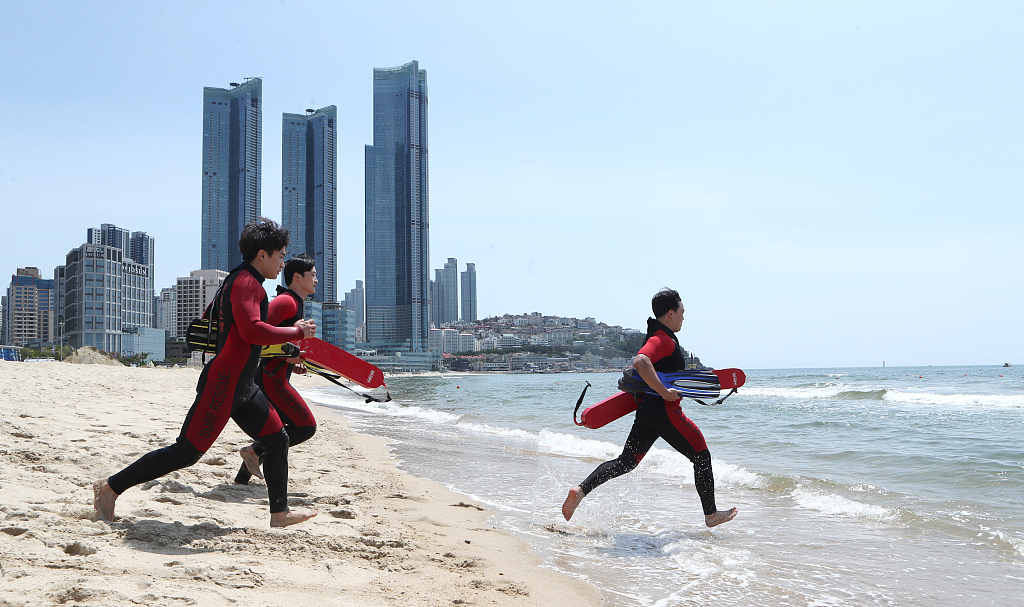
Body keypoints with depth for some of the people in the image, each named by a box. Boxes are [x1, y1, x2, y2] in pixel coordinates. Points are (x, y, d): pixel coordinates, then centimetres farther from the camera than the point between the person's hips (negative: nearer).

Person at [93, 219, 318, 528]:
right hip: (223, 385, -11)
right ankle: (111, 487, 4)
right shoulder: (246, 282, -15)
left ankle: (280, 512, 18)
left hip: (241, 386, 11)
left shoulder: (237, 280, 17)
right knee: (186, 452, -7)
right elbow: (252, 330, -30)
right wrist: (298, 332, -19)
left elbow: (206, 324, 27)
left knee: (277, 439, 11)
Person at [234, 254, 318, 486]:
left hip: (266, 378, 11)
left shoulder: (294, 304, 21)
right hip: (271, 380, -11)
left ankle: (241, 480, 20)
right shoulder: (286, 301, -12)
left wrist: (292, 364, 16)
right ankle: (254, 451, -5)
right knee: (306, 427, -8)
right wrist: (286, 354, -23)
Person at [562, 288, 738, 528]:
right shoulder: (663, 339, -15)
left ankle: (581, 490, -7)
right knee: (702, 457, 6)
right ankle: (711, 515, 15)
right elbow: (640, 362, -32)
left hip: (645, 409, 10)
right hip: (664, 410, -10)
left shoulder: (657, 337, 17)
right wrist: (664, 392, -30)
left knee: (626, 462, 7)